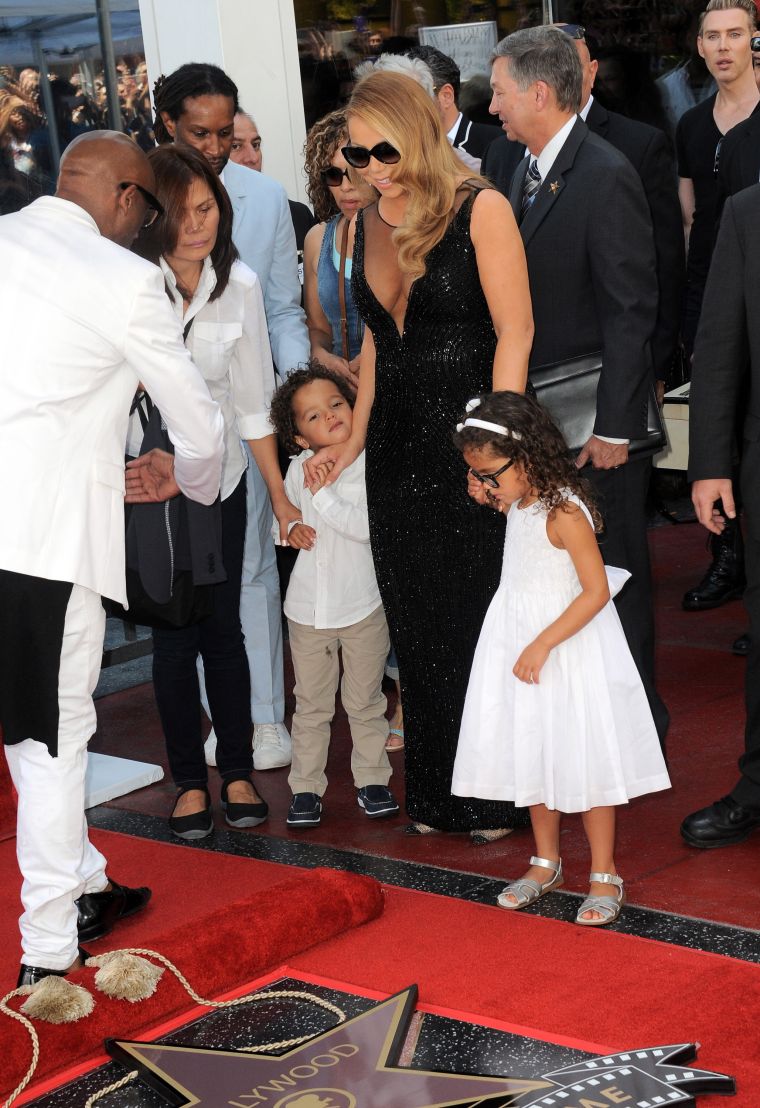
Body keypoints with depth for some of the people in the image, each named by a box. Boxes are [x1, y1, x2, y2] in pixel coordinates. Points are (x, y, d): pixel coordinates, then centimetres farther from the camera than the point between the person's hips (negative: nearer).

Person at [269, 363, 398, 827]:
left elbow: (364, 525, -25)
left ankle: (372, 778, 25)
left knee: (364, 700, 11)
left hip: (362, 604, -3)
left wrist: (322, 494, -26)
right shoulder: (299, 469, 0)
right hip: (308, 607, 3)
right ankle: (306, 786, 20)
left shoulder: (368, 464, -13)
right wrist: (292, 529, -2)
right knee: (311, 704, 11)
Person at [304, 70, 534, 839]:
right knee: (418, 624, 11)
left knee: (478, 616, 2)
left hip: (469, 437, -6)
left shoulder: (480, 210, -9)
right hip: (398, 447, 6)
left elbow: (514, 333, -11)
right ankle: (436, 793, 24)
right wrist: (356, 438, 14)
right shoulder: (367, 225, 9)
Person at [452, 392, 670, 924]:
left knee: (584, 760, 0)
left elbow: (596, 591, -23)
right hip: (521, 640, 8)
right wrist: (491, 500, 11)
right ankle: (546, 863, 30)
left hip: (570, 645, -8)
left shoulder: (564, 512, -23)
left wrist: (542, 645, -24)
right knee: (532, 755, 15)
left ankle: (604, 876, 12)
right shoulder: (520, 501, 2)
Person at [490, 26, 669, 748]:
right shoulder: (527, 170, 8)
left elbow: (631, 310, -19)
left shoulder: (605, 177, -17)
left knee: (612, 567, 5)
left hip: (596, 417, -7)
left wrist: (612, 425, -20)